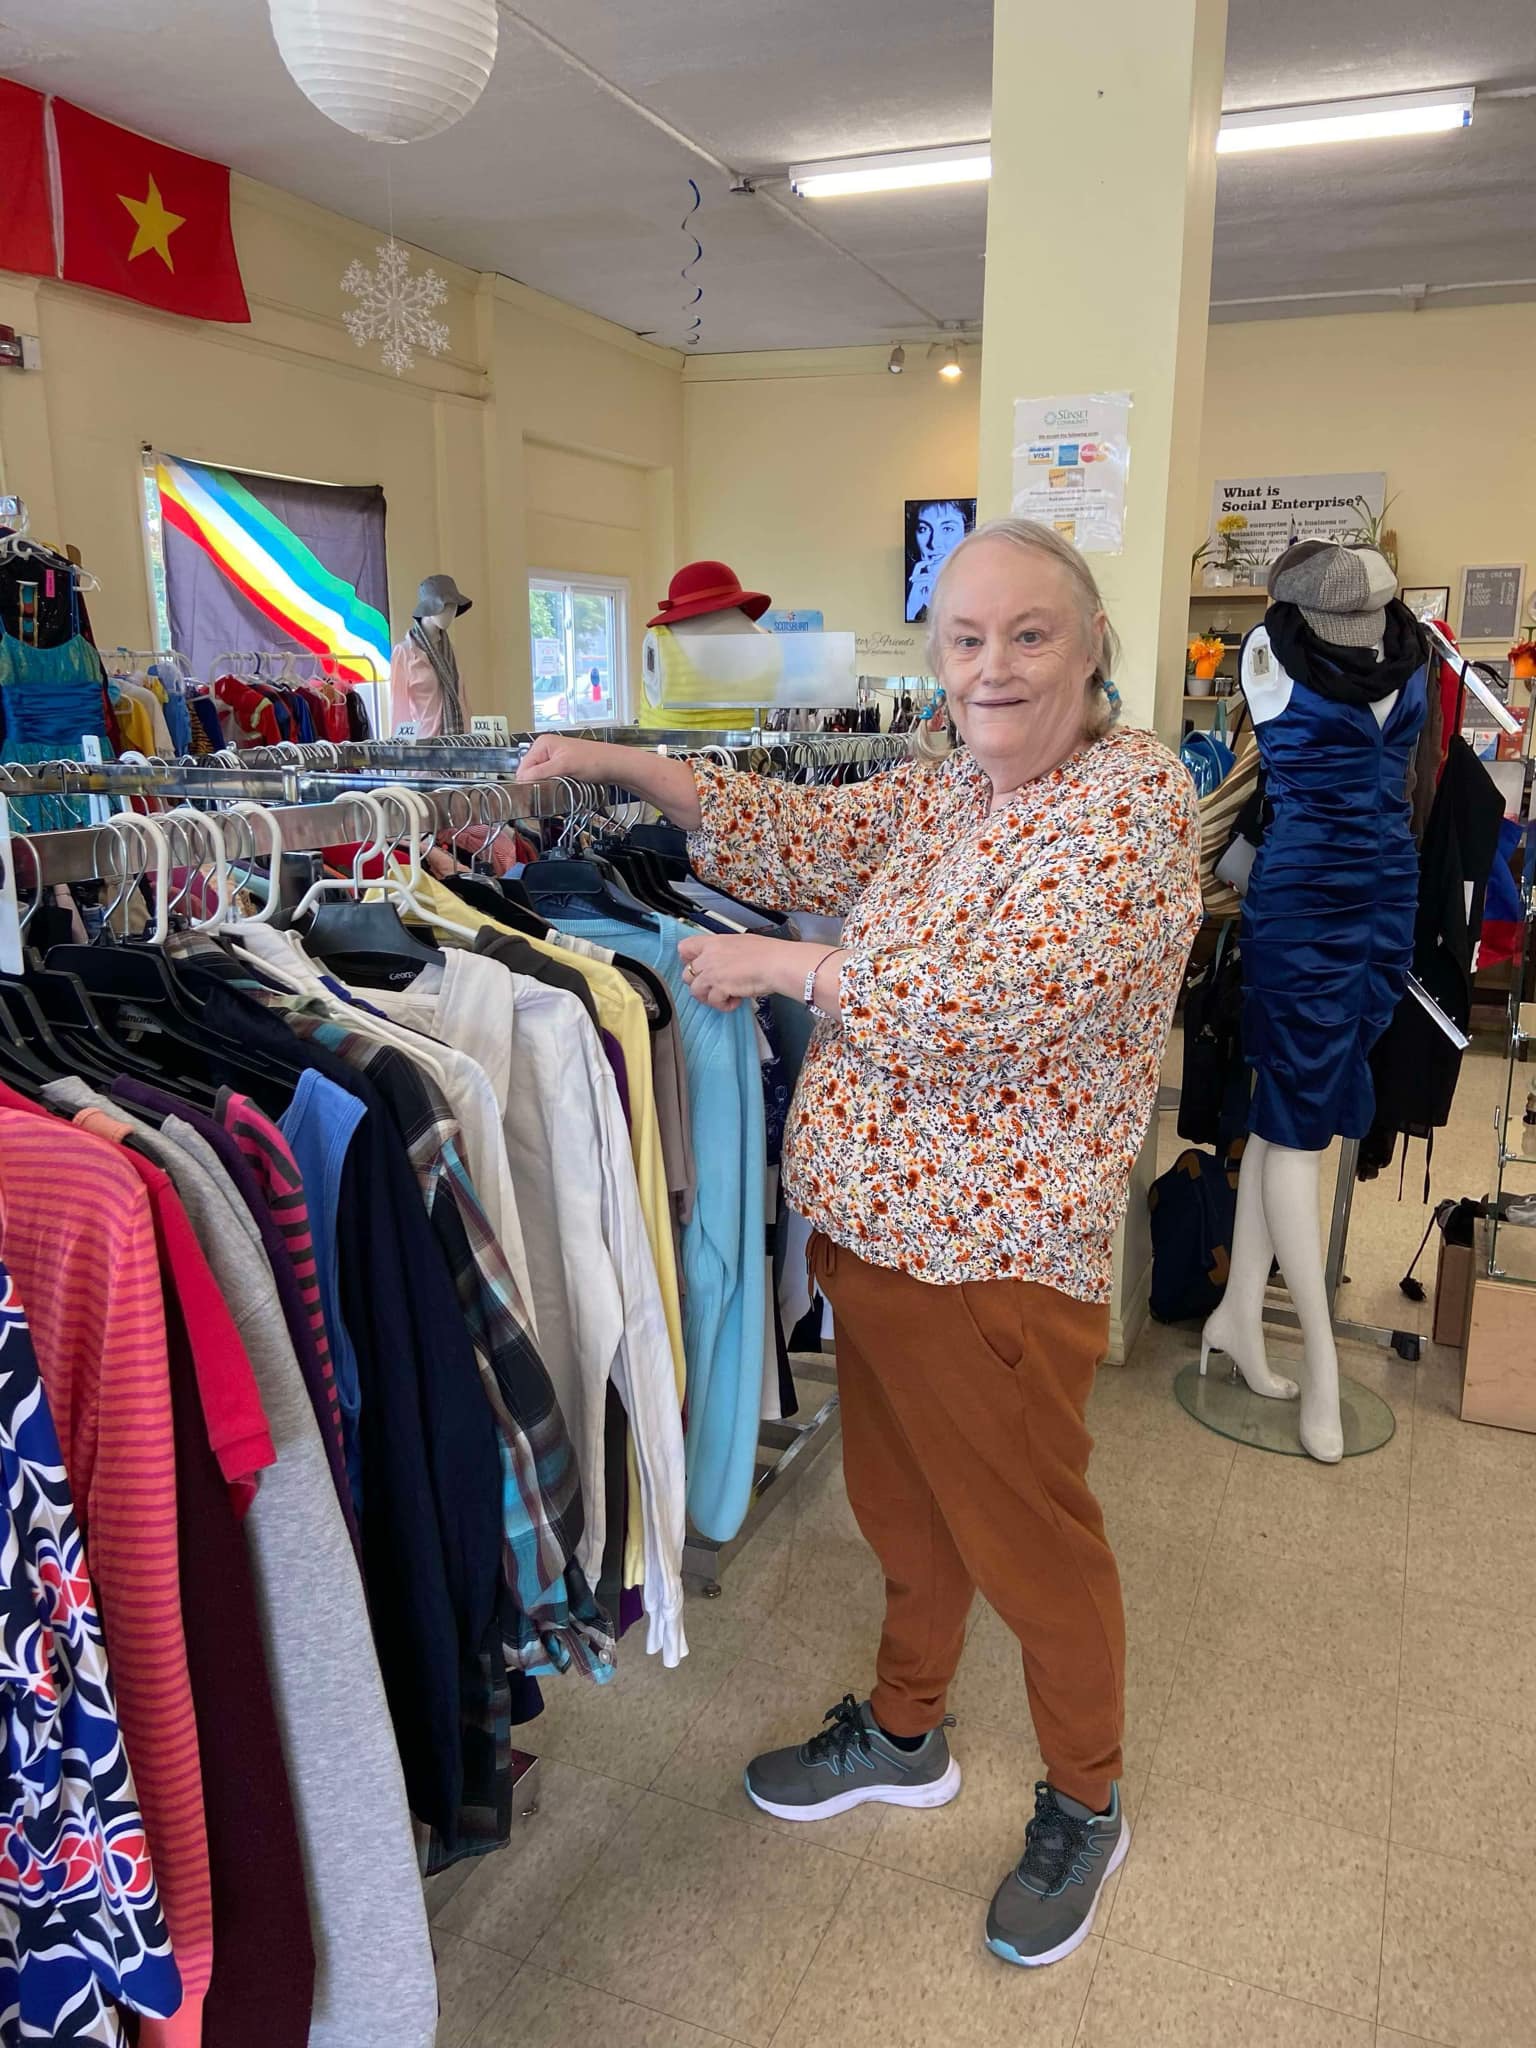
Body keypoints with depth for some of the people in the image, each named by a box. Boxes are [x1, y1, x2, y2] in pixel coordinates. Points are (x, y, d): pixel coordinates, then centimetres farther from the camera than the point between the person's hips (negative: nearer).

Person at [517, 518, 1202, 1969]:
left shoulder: (1135, 798, -16)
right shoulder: (943, 786, 8)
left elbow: (990, 1002, -25)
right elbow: (807, 840, 3)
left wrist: (778, 967, -17)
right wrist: (624, 766, -6)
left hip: (993, 1255, -7)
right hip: (864, 1223, 7)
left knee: (1026, 1527, 11)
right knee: (900, 1499, 23)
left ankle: (1085, 1802, 37)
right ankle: (904, 1733, 48)